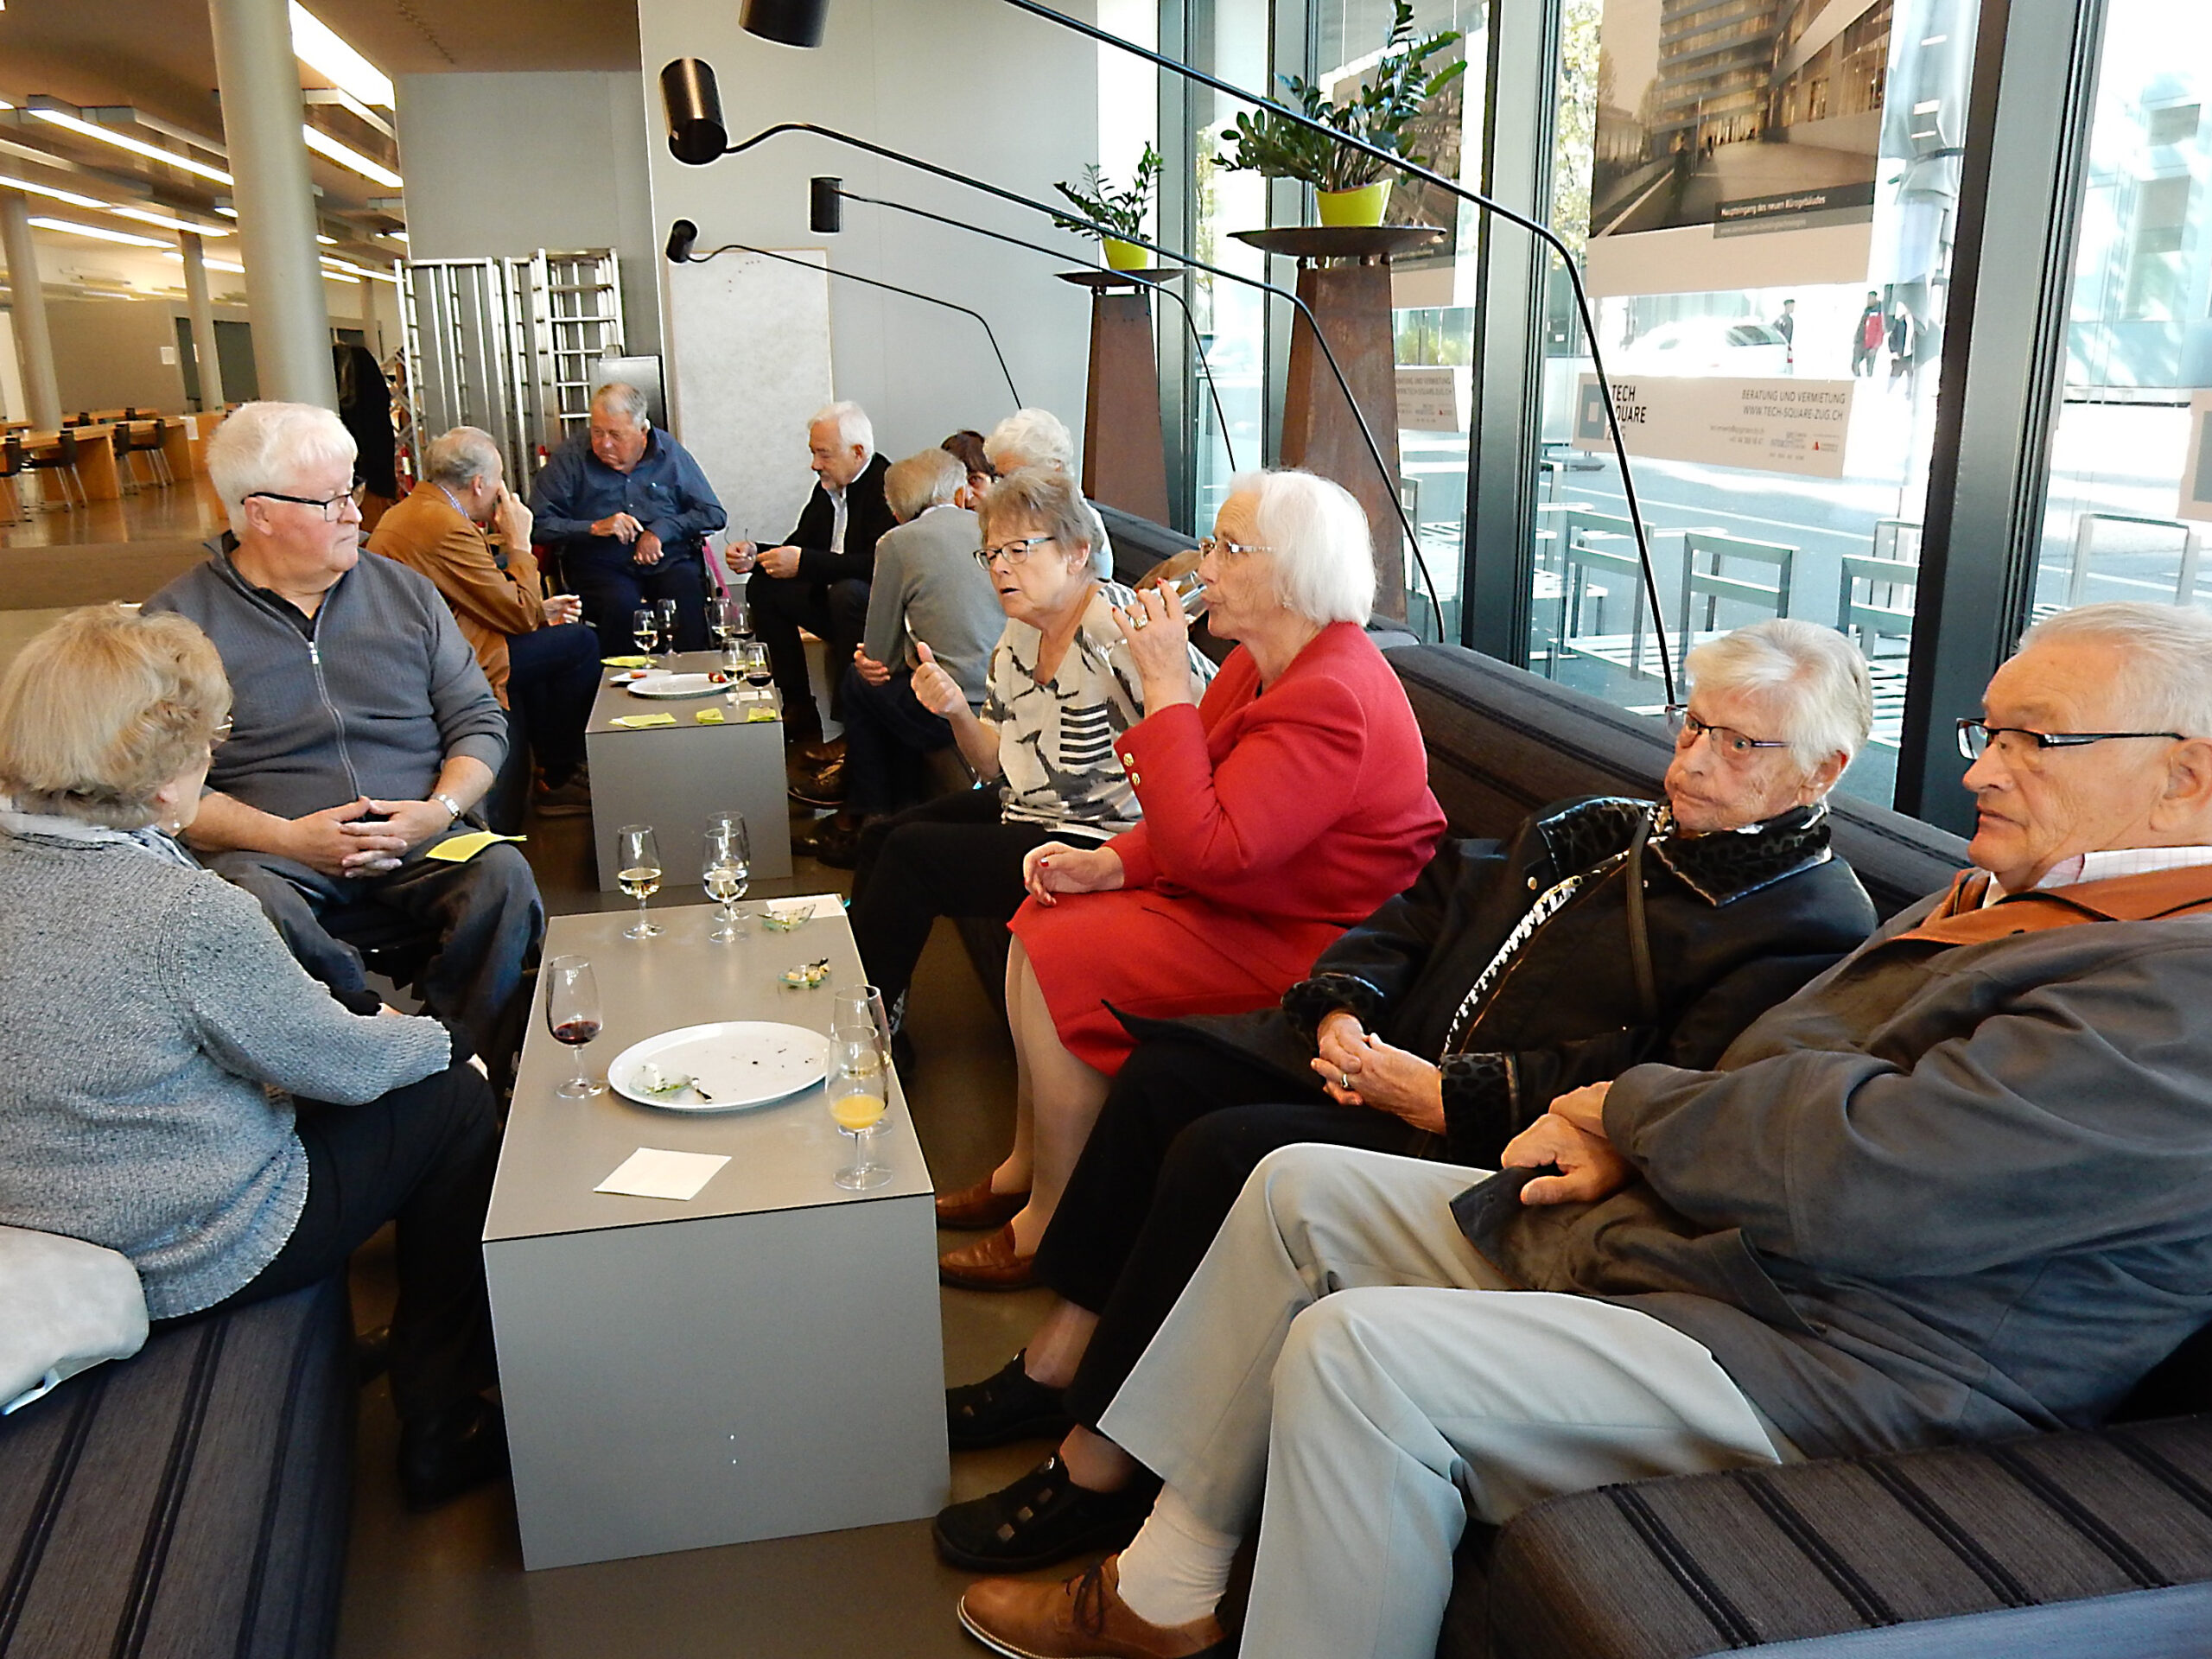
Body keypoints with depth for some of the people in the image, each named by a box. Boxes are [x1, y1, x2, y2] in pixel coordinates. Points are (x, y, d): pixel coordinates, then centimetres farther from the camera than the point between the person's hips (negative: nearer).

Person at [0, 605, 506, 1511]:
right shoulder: (190, 913, -29)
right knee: (456, 1104, 8)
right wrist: (433, 1038, 6)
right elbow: (346, 1067, -16)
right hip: (188, 1263, -8)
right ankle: (442, 1428, 21)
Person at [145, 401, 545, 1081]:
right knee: (252, 905, -36)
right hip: (277, 860, -2)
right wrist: (287, 837, -13)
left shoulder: (405, 591, 15)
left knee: (503, 875, -30)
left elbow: (479, 720, 13)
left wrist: (441, 809, -7)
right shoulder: (180, 619, 5)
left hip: (421, 849, 2)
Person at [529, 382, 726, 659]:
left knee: (687, 595, -32)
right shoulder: (571, 457, 3)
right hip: (600, 564, -1)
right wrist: (594, 528, -13)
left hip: (669, 560, 1)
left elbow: (713, 514, 7)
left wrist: (660, 531, -6)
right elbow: (539, 524, -2)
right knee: (621, 604, -34)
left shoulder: (670, 453, 7)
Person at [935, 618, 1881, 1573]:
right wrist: (1344, 1008, -2)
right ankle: (1060, 1360, 5)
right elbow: (1421, 909, 17)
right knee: (1175, 1062, -4)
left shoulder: (1811, 931, -9)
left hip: (1489, 1157, -9)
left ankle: (1096, 1472, -8)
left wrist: (1445, 1096, -23)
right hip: (1392, 1062, 9)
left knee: (1226, 1151, -23)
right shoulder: (1601, 830, 18)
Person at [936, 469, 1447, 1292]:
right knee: (1042, 917, 6)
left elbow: (1203, 847, -32)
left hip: (1303, 946, -11)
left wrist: (1166, 686, -27)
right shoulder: (1259, 664, 6)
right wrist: (1111, 862, -6)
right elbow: (1203, 823, 11)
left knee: (1063, 957, -17)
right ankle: (1025, 1165, 19)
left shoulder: (1329, 699, -27)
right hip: (1241, 898, 11)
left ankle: (1050, 1230, 1)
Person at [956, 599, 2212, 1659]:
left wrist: (1634, 1106, -11)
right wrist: (1618, 1139, -2)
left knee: (1358, 1351, -26)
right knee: (1300, 1188, 8)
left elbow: (1862, 1174, -28)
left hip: (1820, 1361, -10)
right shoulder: (1996, 898, 14)